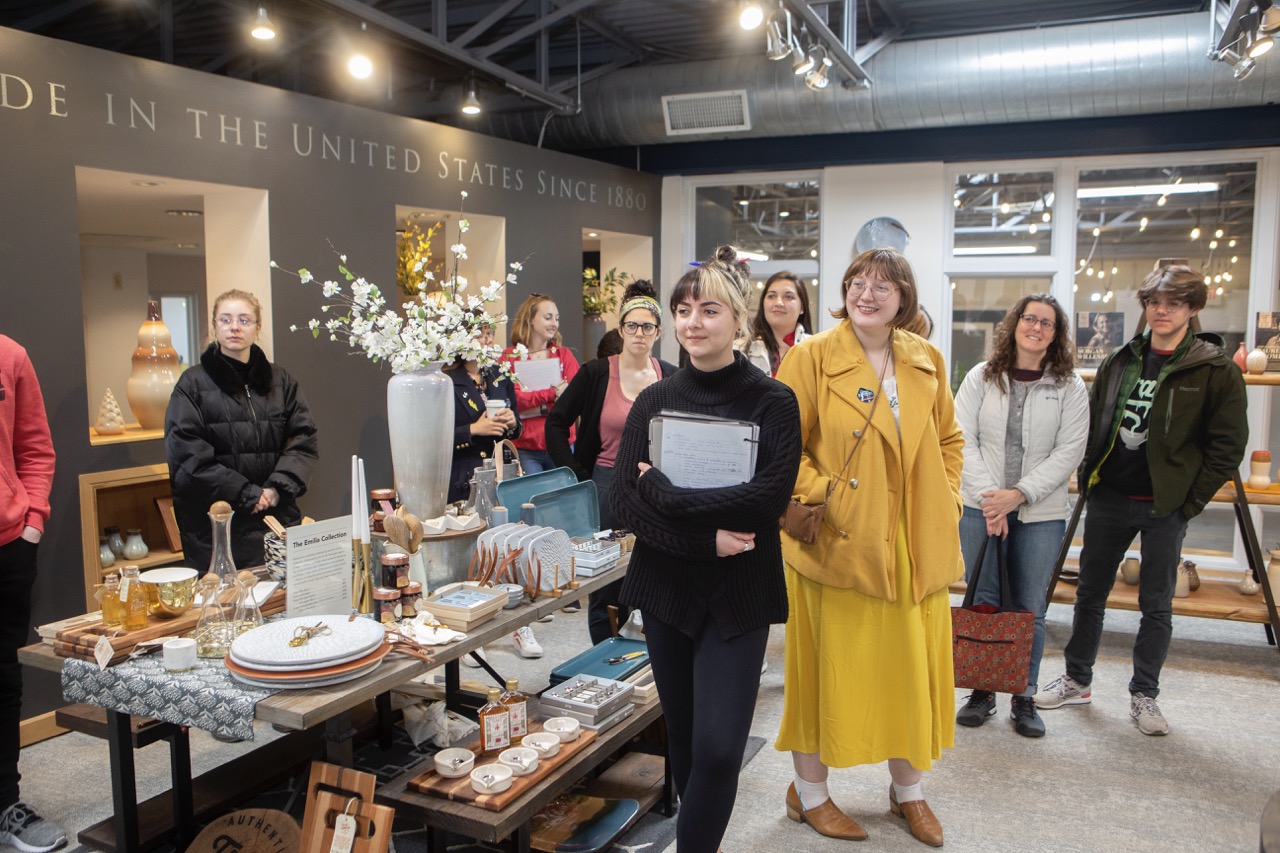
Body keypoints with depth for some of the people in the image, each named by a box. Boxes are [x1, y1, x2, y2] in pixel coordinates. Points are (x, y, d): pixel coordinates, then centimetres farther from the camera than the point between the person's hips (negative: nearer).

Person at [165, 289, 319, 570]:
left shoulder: (280, 381, 11)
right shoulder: (193, 383, 2)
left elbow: (304, 441, 6)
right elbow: (186, 455, -6)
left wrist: (278, 487, -10)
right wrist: (246, 494, -12)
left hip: (278, 516, 3)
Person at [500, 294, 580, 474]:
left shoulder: (564, 354, 8)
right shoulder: (509, 357, 0)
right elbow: (513, 400, -12)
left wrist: (538, 407, -14)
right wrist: (552, 392, -18)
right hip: (525, 449, -2)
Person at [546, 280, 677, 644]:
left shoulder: (671, 379, 3)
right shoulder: (596, 373, -4)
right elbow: (556, 423, -1)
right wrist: (577, 478, -6)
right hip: (606, 487, -2)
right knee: (605, 584, 5)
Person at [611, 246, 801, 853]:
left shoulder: (773, 402, -6)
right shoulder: (654, 401, 3)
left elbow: (769, 497, -19)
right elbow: (624, 502, -6)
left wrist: (664, 492, -16)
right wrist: (704, 536, -18)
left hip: (737, 596, -3)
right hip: (665, 590, 3)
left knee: (717, 748, -8)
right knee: (682, 736, 15)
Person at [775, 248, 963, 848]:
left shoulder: (926, 361, 8)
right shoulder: (811, 357, -7)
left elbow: (948, 438, 18)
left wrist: (946, 498, 7)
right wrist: (821, 496, -17)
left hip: (915, 544, 5)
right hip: (837, 543, -5)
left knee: (912, 663, 13)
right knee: (830, 664, 6)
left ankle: (908, 790, 36)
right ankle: (809, 792, 27)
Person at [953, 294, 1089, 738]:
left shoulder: (1070, 388, 0)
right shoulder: (981, 378, 2)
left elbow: (1069, 452, -5)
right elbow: (963, 440, -3)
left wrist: (1018, 494, -15)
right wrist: (988, 495, -13)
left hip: (1041, 513, -1)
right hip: (980, 508, 1)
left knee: (1029, 609, 6)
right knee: (982, 602, 8)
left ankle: (1024, 698, 20)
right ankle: (982, 691, 22)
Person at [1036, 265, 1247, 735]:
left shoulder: (1216, 371, -6)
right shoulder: (1119, 362, 6)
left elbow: (1228, 446, -5)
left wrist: (1191, 500, -9)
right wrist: (1088, 479, 5)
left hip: (1166, 506, -4)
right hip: (1108, 498, 4)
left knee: (1157, 605, 7)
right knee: (1090, 594, 13)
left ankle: (1144, 695, 22)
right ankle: (1077, 680, 28)